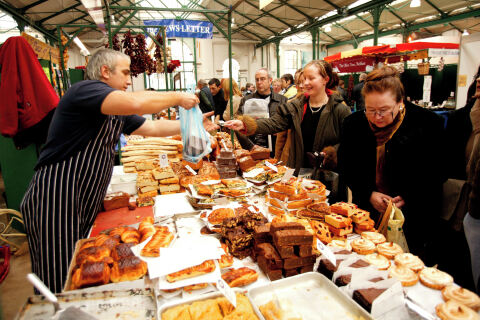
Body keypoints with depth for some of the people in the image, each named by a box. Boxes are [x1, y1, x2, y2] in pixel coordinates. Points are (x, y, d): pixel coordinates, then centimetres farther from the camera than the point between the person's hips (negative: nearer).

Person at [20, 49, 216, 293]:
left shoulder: (117, 111, 14)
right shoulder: (84, 90, -15)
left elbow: (153, 128, 17)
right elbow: (135, 103, -32)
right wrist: (177, 98, -17)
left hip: (85, 204, 9)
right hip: (54, 201, -9)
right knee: (61, 284, 2)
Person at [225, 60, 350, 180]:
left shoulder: (340, 110, -6)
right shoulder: (295, 106, 3)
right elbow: (274, 123, -9)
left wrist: (331, 152, -20)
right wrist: (245, 124, -21)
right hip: (298, 172, 3)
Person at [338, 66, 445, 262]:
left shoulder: (427, 124, -8)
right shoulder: (353, 124, -2)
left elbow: (435, 174, -2)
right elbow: (346, 168, 3)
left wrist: (407, 198, -13)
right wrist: (369, 194, -10)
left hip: (411, 218, -1)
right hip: (366, 212, 2)